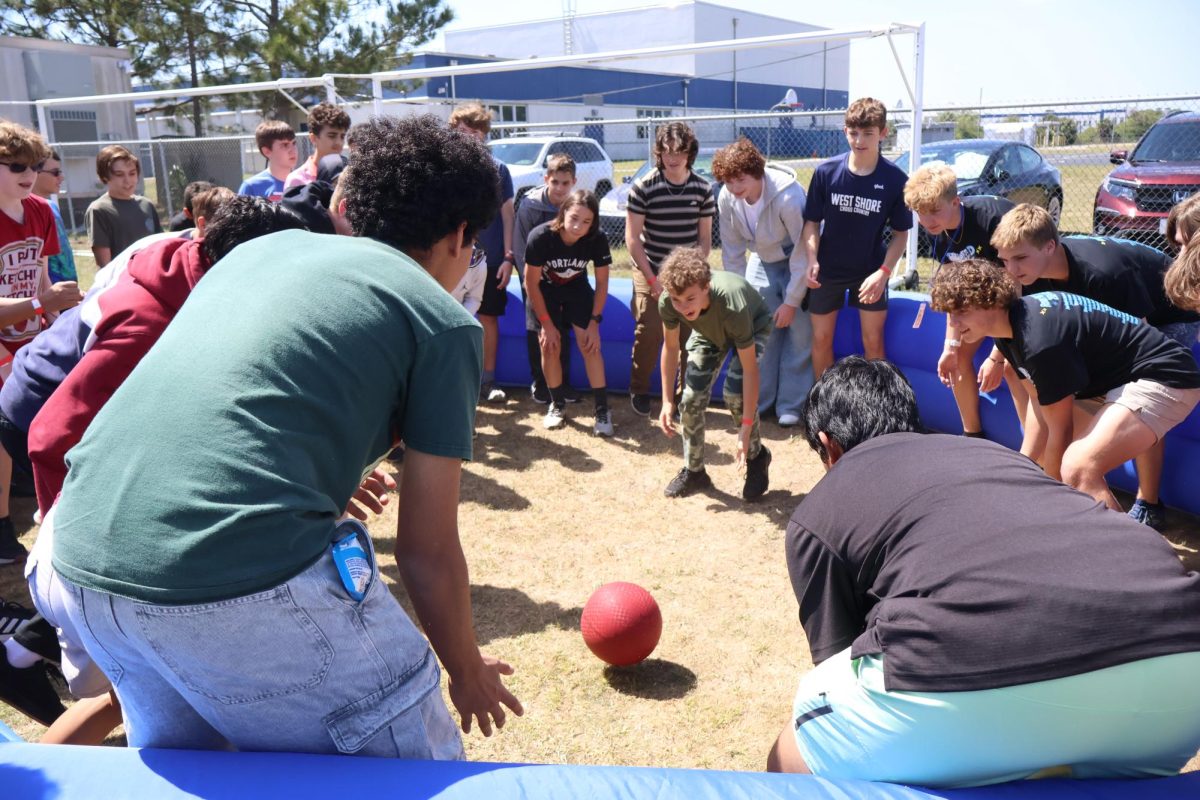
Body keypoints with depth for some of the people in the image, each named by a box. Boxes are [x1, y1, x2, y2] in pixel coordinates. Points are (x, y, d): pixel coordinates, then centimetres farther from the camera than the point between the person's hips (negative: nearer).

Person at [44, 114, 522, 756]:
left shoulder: (263, 245, 21)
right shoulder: (440, 317, 3)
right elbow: (427, 549, 5)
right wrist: (467, 674, 22)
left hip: (82, 560, 8)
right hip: (244, 582, -8)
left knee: (179, 763, 33)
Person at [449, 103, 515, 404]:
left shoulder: (498, 169, 2)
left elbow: (507, 215, 3)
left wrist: (508, 257, -3)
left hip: (491, 261, 0)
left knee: (489, 319, 8)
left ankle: (488, 380, 19)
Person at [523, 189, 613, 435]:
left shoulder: (597, 240, -27)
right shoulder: (541, 236, -32)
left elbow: (602, 282, -12)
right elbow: (531, 283, -20)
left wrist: (594, 321, -14)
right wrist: (546, 323, -17)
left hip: (577, 289, 1)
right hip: (545, 290, -1)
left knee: (590, 345, -10)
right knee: (550, 346, -6)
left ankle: (602, 410, -2)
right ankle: (557, 404, 14)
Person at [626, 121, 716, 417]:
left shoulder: (703, 189, 0)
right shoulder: (644, 187, -8)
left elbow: (705, 238, 6)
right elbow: (632, 239, -8)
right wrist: (653, 281, -11)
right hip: (650, 272, -2)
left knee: (690, 335, -4)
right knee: (650, 330, -13)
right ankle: (639, 390, 10)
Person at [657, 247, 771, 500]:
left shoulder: (732, 305, -45)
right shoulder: (668, 303, -34)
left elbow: (750, 369, -37)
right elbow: (670, 347, -14)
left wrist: (746, 427, -37)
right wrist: (667, 400, -12)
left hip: (753, 326, -4)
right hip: (708, 331, 4)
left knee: (735, 391, -24)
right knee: (692, 398, -9)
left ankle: (756, 456, 4)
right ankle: (694, 471, 12)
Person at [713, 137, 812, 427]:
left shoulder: (788, 197, -33)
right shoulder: (727, 199, -18)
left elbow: (803, 252, -25)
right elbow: (732, 250, -5)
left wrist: (791, 302, -21)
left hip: (798, 265, -4)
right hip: (762, 263, 4)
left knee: (799, 335, -5)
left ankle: (790, 406, 7)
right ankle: (758, 401, 16)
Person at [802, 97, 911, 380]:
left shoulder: (895, 179, -14)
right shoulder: (825, 172, -13)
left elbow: (901, 233, -5)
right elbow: (812, 221, -4)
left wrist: (884, 272, -17)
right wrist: (812, 259, -19)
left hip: (870, 271, -1)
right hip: (827, 270, 1)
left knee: (873, 341, 4)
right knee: (821, 339, 9)